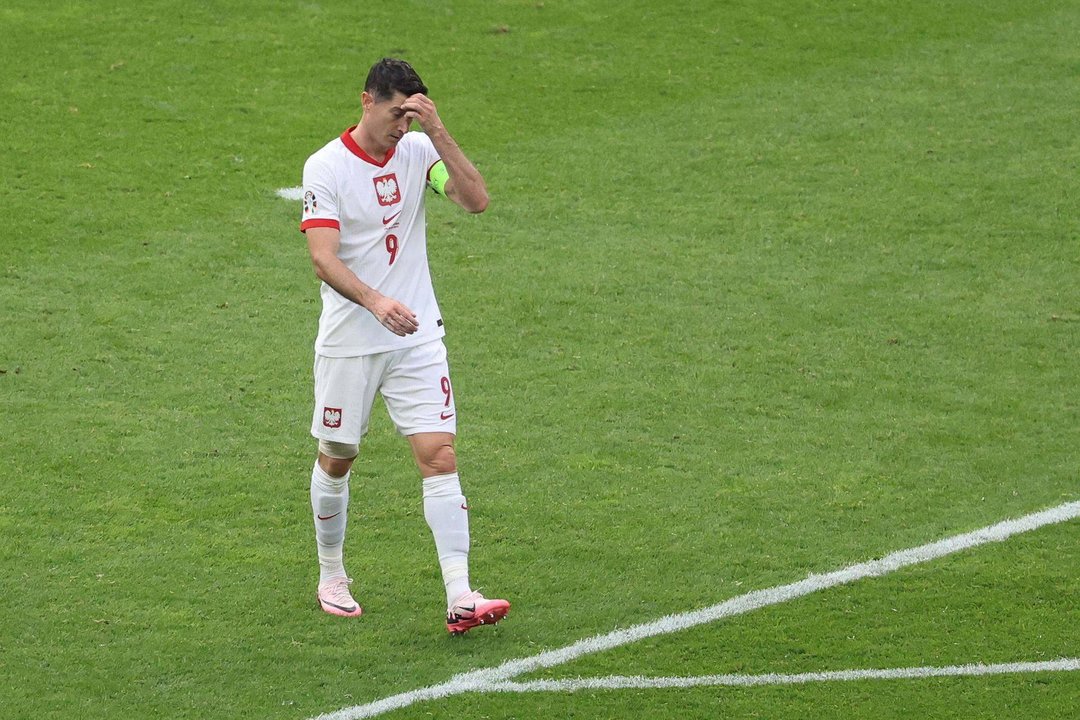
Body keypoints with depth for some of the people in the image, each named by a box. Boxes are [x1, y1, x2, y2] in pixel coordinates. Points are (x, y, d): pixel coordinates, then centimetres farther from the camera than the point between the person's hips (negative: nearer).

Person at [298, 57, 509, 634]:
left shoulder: (418, 150, 0)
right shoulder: (325, 167, -11)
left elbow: (476, 199, -14)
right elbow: (324, 259, -20)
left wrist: (438, 133, -22)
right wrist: (375, 301, -36)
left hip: (417, 337, 2)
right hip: (348, 342, -2)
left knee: (440, 457, -8)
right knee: (336, 458, 12)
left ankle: (460, 597, -13)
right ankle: (331, 576, 34)